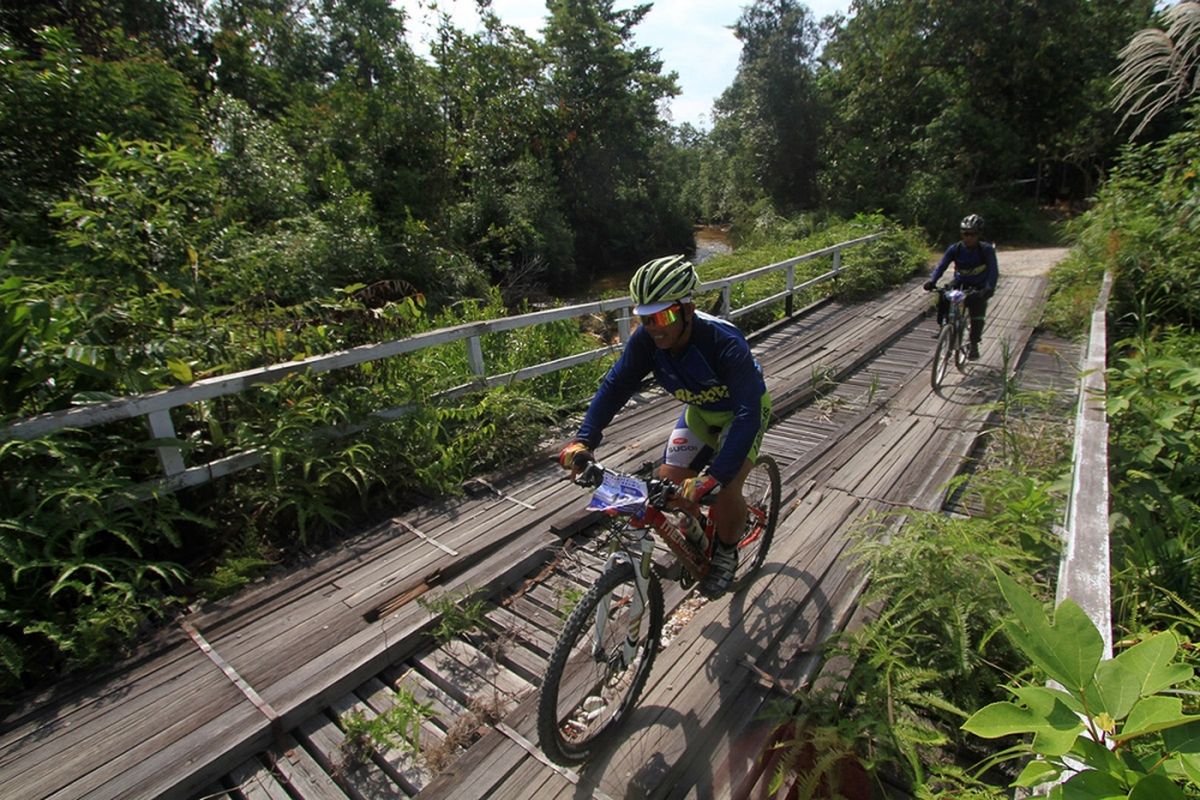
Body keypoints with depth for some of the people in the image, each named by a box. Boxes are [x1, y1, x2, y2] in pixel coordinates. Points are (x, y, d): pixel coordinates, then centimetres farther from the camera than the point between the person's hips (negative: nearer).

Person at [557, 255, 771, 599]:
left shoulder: (724, 342, -39)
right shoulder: (647, 339, -25)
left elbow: (747, 413, -43)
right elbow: (615, 384, -22)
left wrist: (714, 476, -53)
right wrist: (584, 439, -34)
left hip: (743, 410, -5)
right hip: (701, 410, 5)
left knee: (724, 490, -20)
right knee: (669, 480, -6)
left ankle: (726, 552, 12)